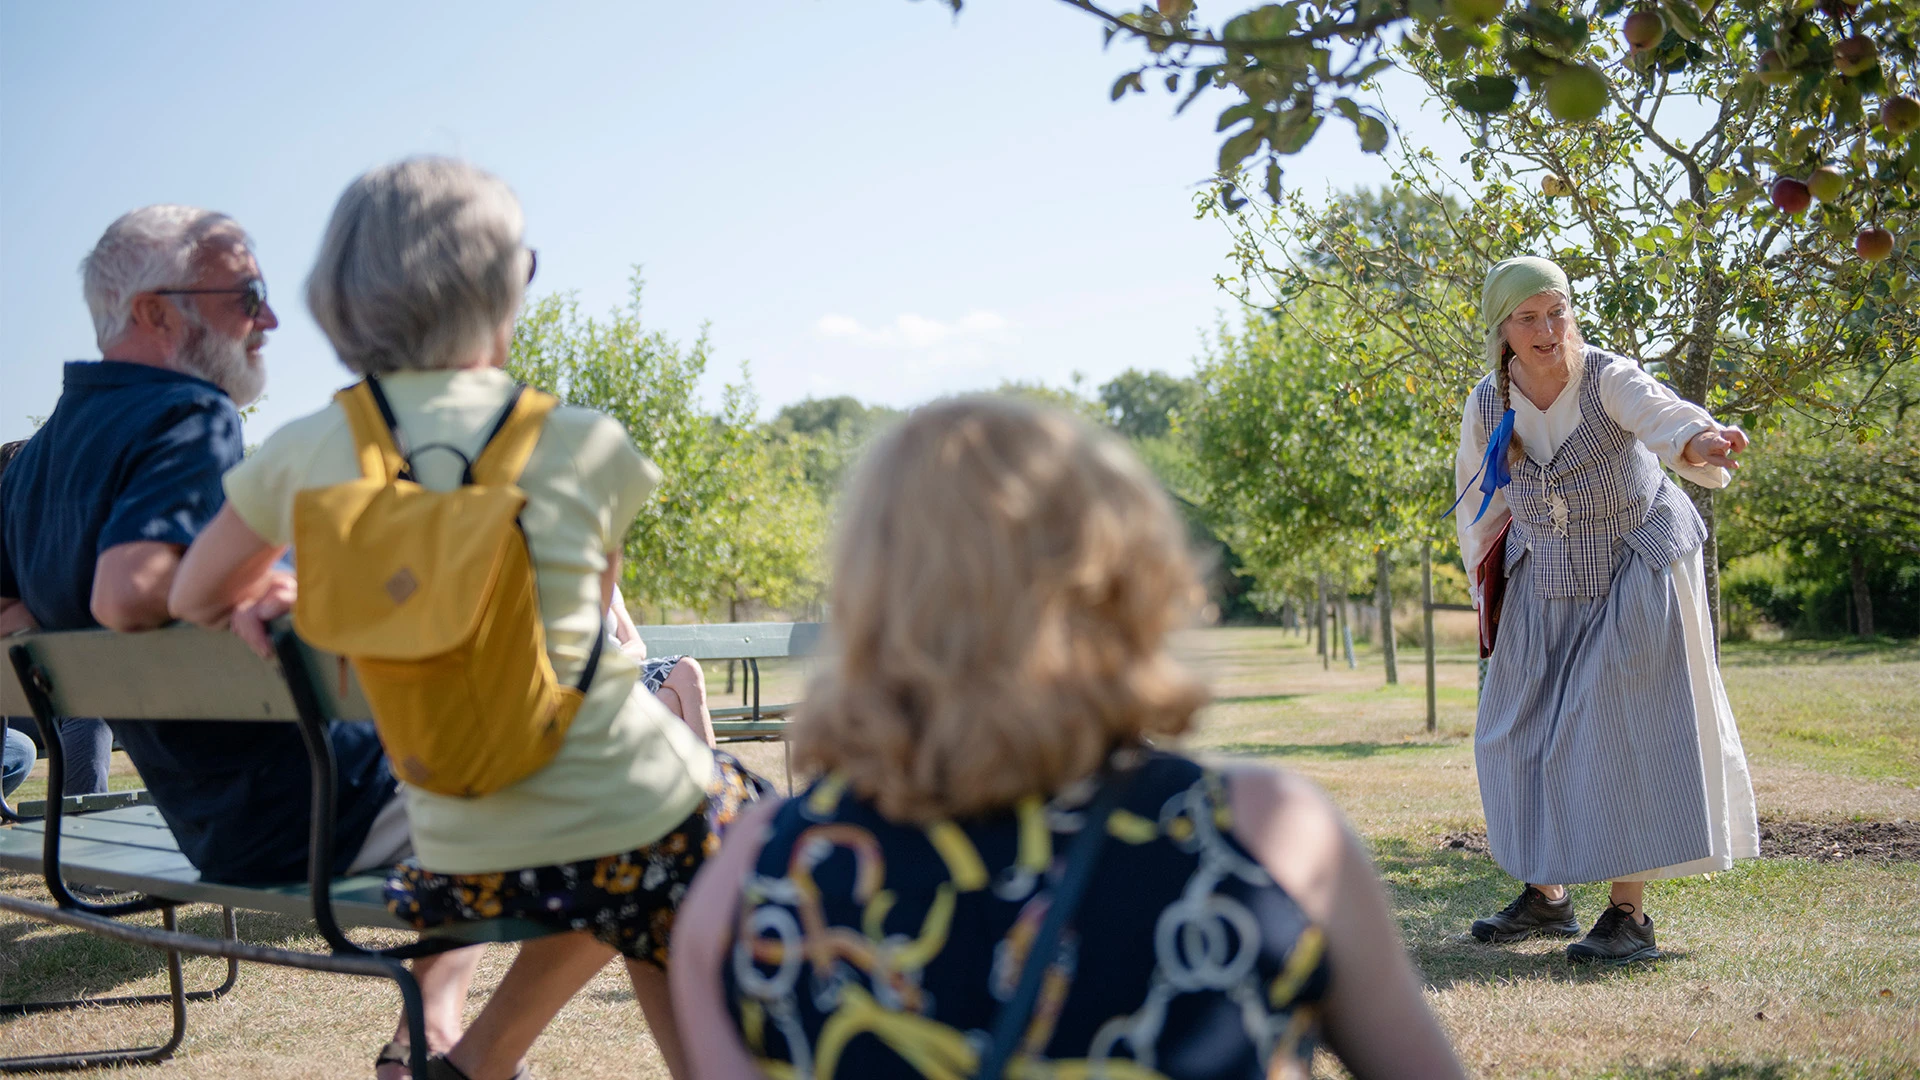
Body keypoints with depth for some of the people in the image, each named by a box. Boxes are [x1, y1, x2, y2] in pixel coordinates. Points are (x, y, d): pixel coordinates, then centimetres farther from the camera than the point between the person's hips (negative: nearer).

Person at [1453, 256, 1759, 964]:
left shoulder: (1608, 379, -22)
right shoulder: (1488, 406, -8)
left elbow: (1657, 410, -46)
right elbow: (1479, 504, 9)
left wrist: (1697, 439, -68)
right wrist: (1487, 587, 14)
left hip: (1637, 576, -5)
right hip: (1545, 582, 5)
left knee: (1622, 730, -11)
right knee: (1520, 731, 7)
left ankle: (1630, 912, -4)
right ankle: (1547, 895, 22)